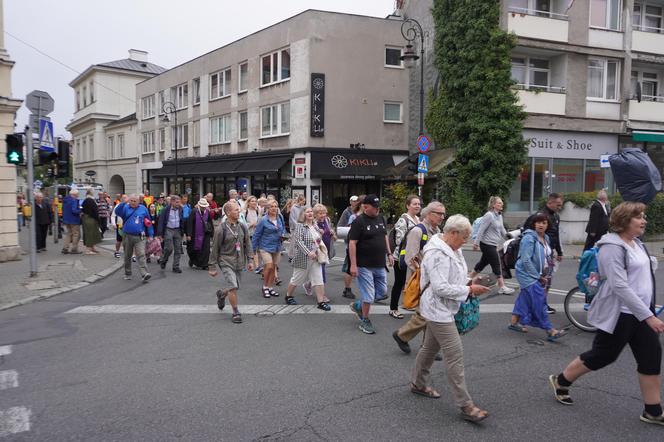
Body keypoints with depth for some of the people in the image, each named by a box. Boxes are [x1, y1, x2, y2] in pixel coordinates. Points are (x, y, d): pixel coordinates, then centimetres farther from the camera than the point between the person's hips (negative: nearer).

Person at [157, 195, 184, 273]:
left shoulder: (180, 209, 5)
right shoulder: (166, 210, -4)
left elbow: (183, 221, 10)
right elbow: (161, 222, -4)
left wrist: (182, 231, 5)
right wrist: (160, 234, -9)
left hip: (177, 230, 4)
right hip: (168, 230, -3)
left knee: (178, 249, 3)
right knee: (169, 248, -8)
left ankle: (176, 267, 10)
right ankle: (163, 261, 20)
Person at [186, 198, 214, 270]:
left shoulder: (207, 212, 1)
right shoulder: (194, 212, -9)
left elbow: (211, 223, 9)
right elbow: (189, 223, -11)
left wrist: (212, 233, 8)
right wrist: (189, 235, -15)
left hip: (205, 235, 2)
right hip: (195, 235, -2)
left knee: (205, 250, -3)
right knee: (194, 250, 11)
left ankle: (204, 265, 5)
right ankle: (192, 260, 39)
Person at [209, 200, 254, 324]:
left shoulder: (242, 227, 4)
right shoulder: (221, 229, -11)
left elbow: (248, 244, 11)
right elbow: (215, 249, -6)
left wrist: (250, 260, 3)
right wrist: (212, 267, -4)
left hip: (239, 262, 5)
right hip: (226, 262, -5)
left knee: (233, 287, 13)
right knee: (233, 287, -12)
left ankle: (221, 294, 46)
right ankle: (236, 312, 3)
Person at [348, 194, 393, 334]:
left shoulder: (380, 218, 8)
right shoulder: (359, 221, -14)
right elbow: (352, 243, -16)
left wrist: (389, 253, 14)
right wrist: (353, 265, -20)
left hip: (380, 265, 7)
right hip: (364, 265, -7)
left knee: (382, 292, 13)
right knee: (368, 295, -1)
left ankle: (358, 306, 32)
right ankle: (365, 321, 19)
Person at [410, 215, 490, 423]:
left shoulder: (452, 250, 8)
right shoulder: (437, 253, -23)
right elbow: (441, 288, -27)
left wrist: (469, 284, 4)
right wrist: (469, 290, -19)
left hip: (443, 309, 10)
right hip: (438, 310, -10)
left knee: (430, 347, 22)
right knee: (455, 355, -8)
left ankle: (419, 384, 38)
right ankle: (465, 405, -2)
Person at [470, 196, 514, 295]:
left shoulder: (499, 215, 11)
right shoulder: (489, 215, -16)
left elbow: (502, 229, 20)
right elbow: (481, 230, -17)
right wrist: (476, 243, -18)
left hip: (493, 244, 9)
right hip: (487, 244, -9)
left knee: (483, 263, 16)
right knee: (496, 264, -4)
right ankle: (502, 287, 4)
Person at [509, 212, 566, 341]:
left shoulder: (545, 238, 10)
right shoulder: (529, 238, -17)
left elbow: (548, 258, 20)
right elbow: (525, 260, -22)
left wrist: (547, 275, 7)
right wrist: (538, 276, -17)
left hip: (538, 275, 9)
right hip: (527, 274, -9)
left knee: (525, 298, 15)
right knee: (539, 301, -12)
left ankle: (514, 322, 28)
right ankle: (550, 331, -11)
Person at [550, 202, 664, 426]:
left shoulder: (636, 243, 9)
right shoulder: (613, 247, -19)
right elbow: (620, 286, -26)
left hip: (641, 311, 8)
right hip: (619, 314, -8)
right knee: (602, 356, 4)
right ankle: (560, 381, 23)